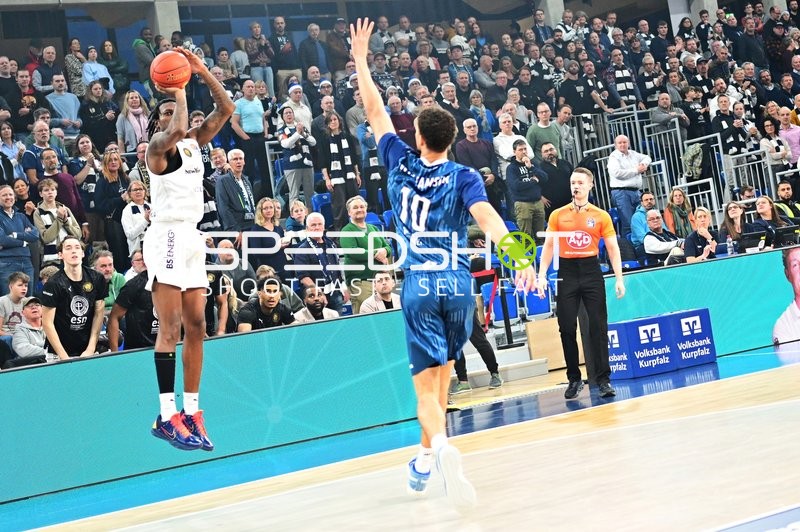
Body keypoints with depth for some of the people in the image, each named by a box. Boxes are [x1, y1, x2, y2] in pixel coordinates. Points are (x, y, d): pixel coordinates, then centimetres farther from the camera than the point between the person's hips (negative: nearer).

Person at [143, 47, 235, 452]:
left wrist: (202, 71, 2)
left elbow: (226, 109, 11)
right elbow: (177, 131, -28)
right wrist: (178, 91, -14)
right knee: (171, 328, -13)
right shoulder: (158, 145, -6)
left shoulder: (194, 142, 16)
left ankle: (191, 412, 9)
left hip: (192, 238, 8)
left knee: (196, 327, 6)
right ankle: (167, 415, -15)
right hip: (167, 236, -8)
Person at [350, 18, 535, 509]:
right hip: (459, 284, 1)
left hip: (420, 285, -1)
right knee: (442, 372, 21)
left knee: (427, 384, -5)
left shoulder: (403, 165, 2)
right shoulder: (464, 177, -2)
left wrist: (361, 59, 20)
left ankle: (441, 446, -34)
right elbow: (487, 216, -20)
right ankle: (427, 457, 29)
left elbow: (376, 113, 13)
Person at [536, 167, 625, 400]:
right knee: (567, 328, 1)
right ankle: (574, 379, 12)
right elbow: (548, 246, 7)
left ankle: (603, 379, 0)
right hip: (566, 273, 1)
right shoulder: (558, 215, 8)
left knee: (598, 327, -3)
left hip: (591, 271, -1)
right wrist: (542, 275, -3)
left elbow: (613, 248, 5)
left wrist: (619, 279, -3)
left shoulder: (601, 216, 5)